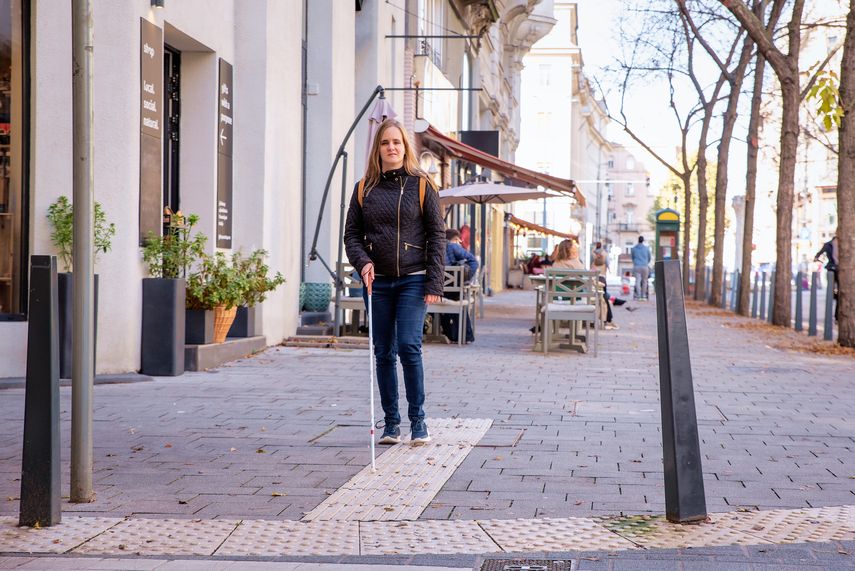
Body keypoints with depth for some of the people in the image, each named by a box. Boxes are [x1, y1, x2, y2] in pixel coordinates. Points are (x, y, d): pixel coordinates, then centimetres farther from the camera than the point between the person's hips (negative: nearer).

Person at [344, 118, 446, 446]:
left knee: (409, 346, -13)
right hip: (377, 283, 3)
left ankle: (418, 421, -2)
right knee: (384, 353, 5)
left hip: (413, 280, -3)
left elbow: (437, 234, 0)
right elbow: (352, 233, 10)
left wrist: (434, 282, -7)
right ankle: (391, 423, 13)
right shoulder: (365, 189, 9)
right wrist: (362, 262, -10)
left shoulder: (421, 185, 2)